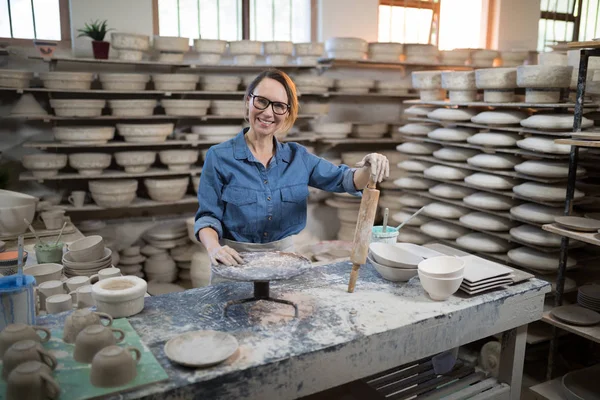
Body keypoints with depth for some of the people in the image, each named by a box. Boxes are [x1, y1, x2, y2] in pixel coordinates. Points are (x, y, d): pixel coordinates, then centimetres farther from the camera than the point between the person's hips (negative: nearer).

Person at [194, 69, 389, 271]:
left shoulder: (298, 156, 5)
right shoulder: (219, 157, -5)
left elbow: (344, 180, 2)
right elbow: (208, 216, -5)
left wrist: (369, 169, -21)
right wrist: (214, 247, -26)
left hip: (284, 257, 3)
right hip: (236, 261, -3)